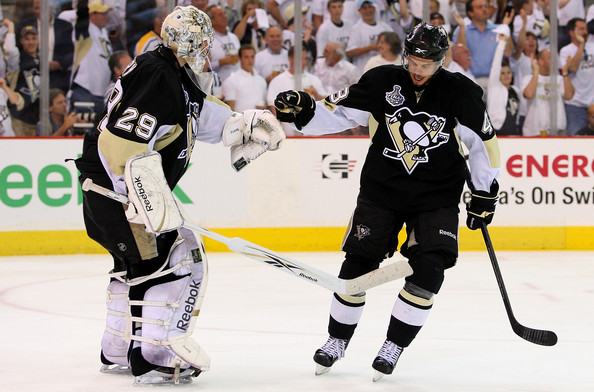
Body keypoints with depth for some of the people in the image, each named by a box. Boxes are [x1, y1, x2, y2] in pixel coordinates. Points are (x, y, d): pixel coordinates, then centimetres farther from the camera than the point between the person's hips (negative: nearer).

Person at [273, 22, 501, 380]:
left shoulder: (460, 92, -9)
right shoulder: (382, 82, -7)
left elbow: (484, 140, 1)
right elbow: (336, 114, -2)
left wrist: (485, 193, 2)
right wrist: (304, 110, -21)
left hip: (437, 198, -1)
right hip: (381, 190, 1)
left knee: (428, 270, -15)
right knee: (358, 264, -1)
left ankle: (394, 346, -1)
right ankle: (338, 340, 18)